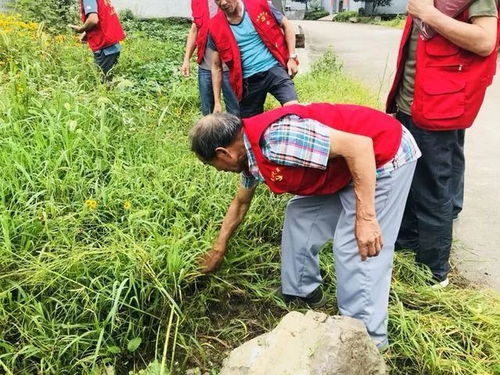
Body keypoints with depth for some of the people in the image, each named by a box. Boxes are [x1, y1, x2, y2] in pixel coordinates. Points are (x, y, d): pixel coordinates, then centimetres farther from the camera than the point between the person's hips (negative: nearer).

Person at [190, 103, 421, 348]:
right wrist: (219, 248, 31)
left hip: (384, 156, -9)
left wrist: (365, 218, -29)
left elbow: (359, 145, -31)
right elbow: (240, 203, 20)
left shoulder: (277, 138, -30)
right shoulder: (250, 154, 2)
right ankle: (303, 294, 28)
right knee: (300, 215, 12)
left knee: (354, 249, -10)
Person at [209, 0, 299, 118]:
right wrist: (217, 102, 6)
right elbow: (216, 66, 8)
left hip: (274, 69, -2)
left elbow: (286, 25, 9)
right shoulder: (216, 27, -2)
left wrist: (292, 57, 0)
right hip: (249, 80, 2)